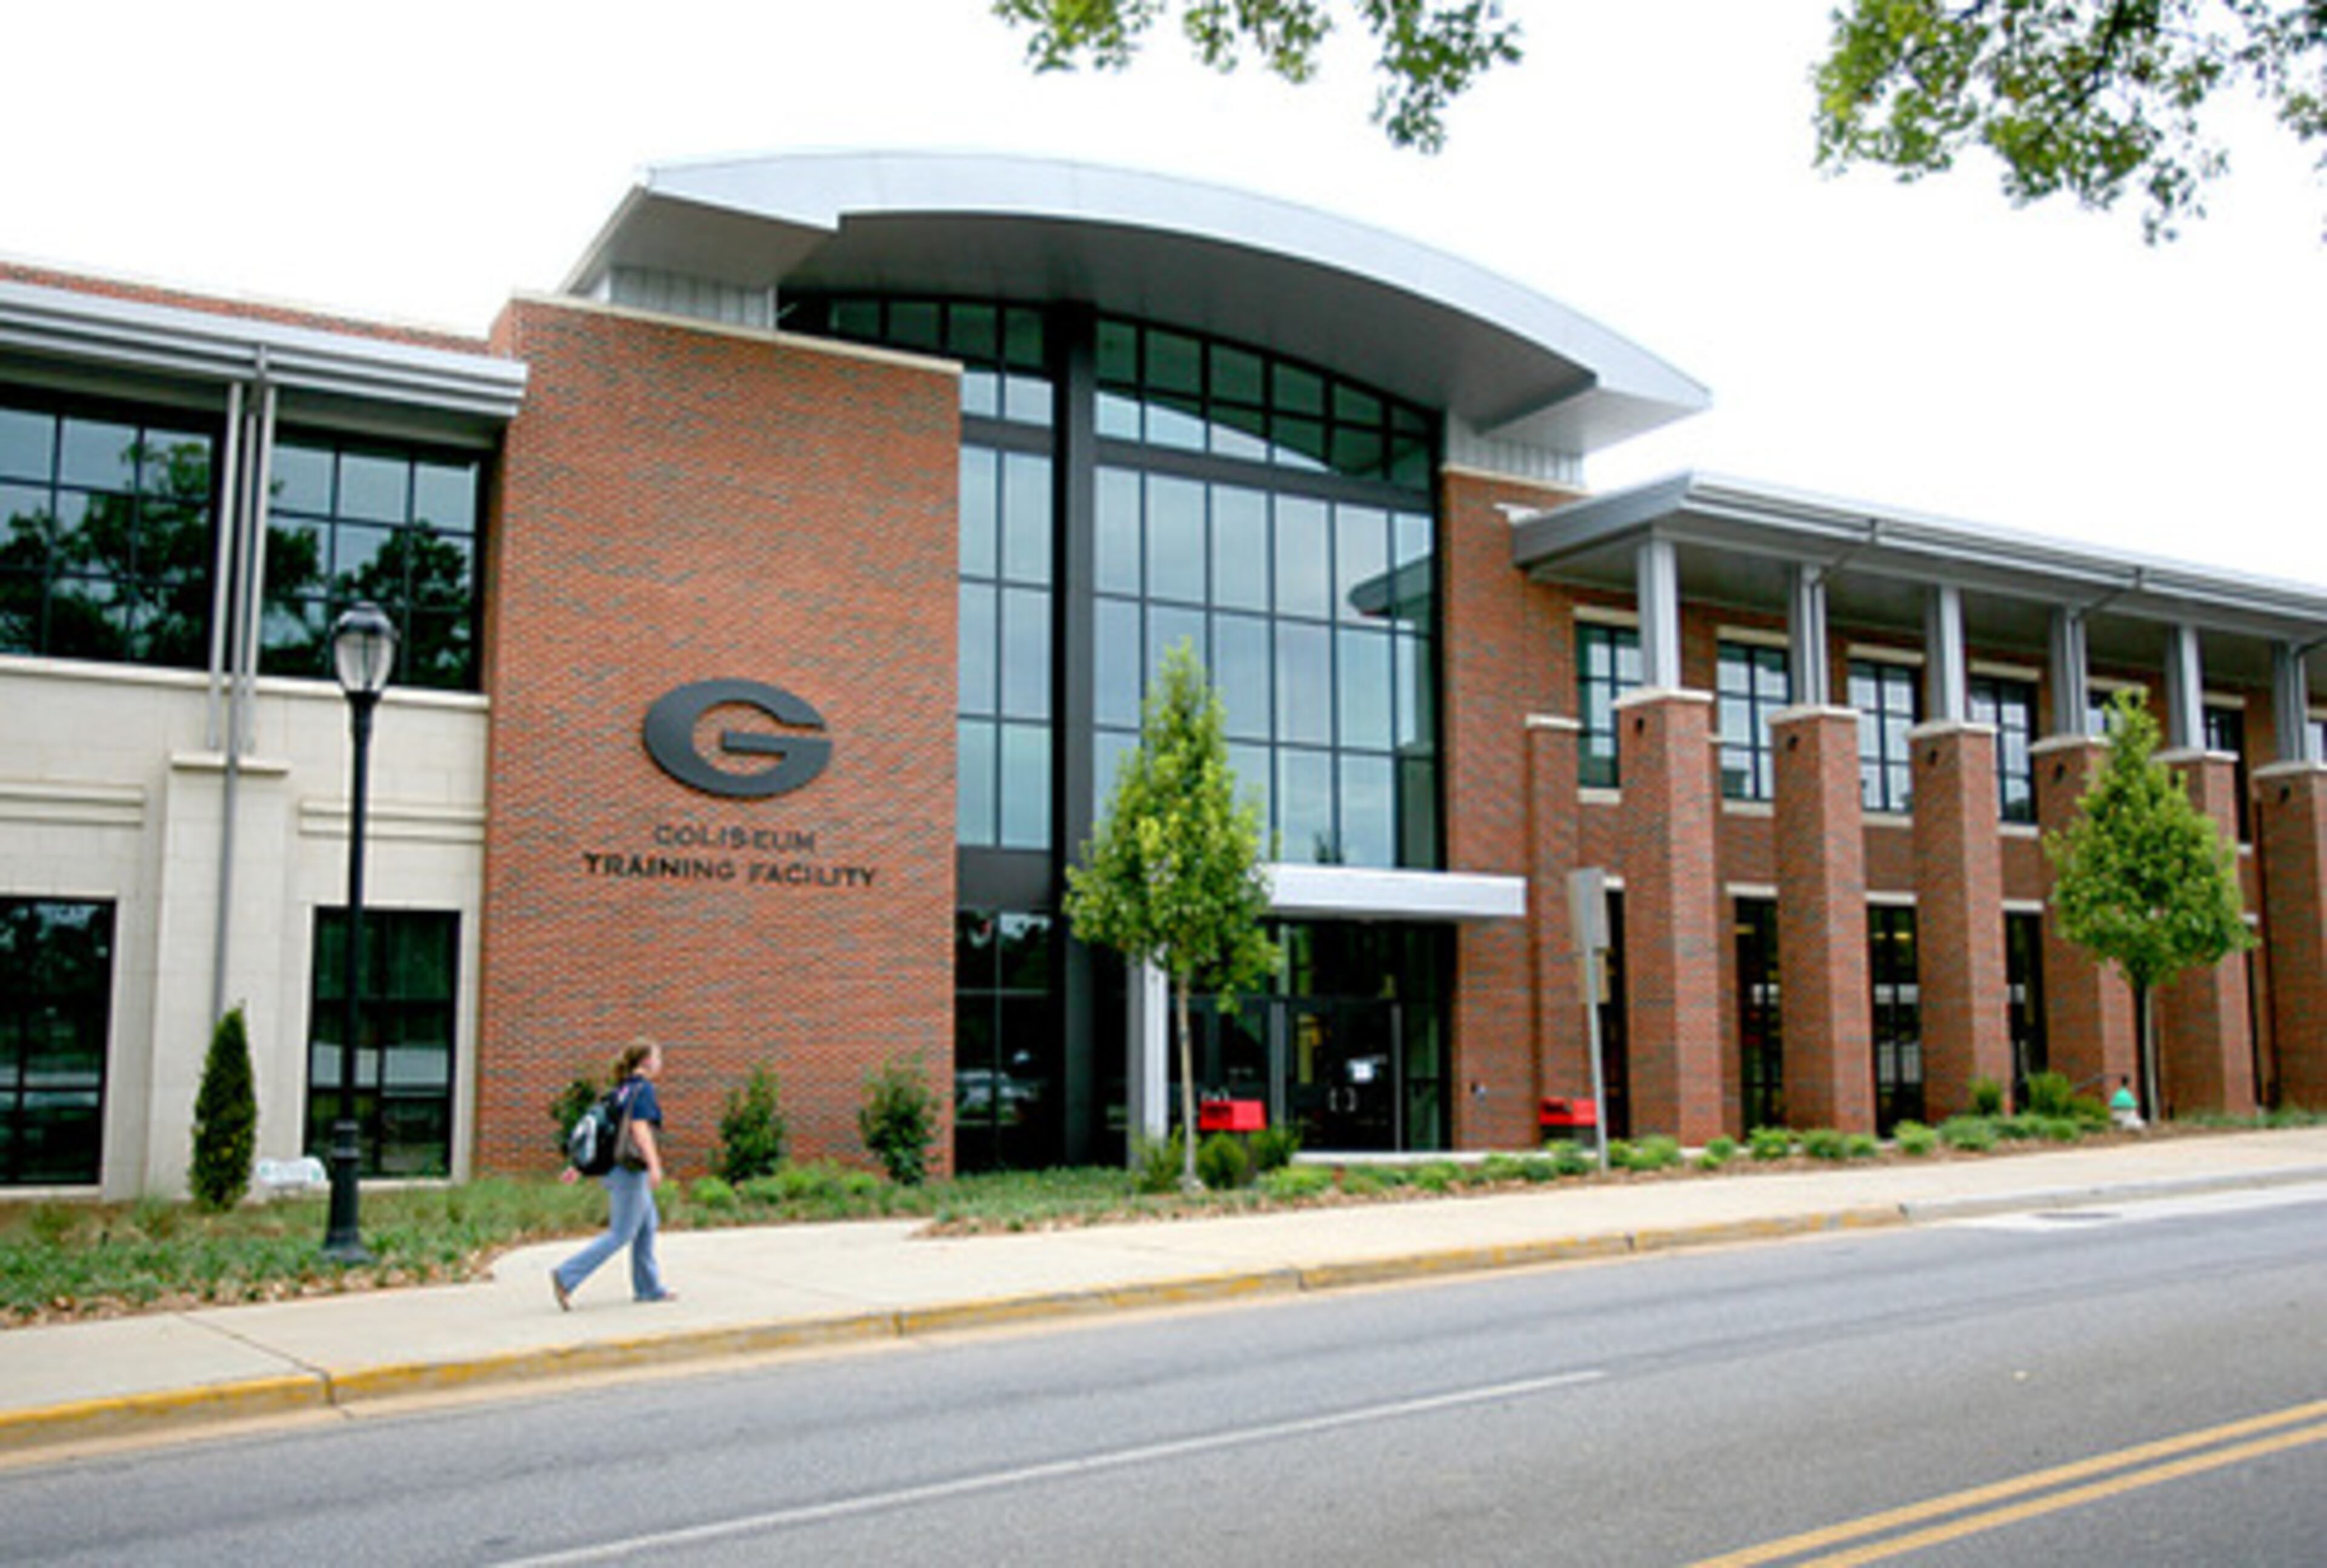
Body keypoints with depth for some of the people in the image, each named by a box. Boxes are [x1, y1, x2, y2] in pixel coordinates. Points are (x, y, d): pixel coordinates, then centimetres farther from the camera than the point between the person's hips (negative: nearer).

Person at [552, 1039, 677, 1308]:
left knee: (647, 1226, 17)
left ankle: (648, 1288, 22)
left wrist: (580, 1166, 18)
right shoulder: (643, 1089, -11)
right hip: (630, 1170, -9)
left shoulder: (620, 1090, 14)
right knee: (621, 1235, -4)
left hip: (614, 1166, 9)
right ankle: (566, 1277, -8)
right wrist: (655, 1165, -32)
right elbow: (639, 1127, -24)